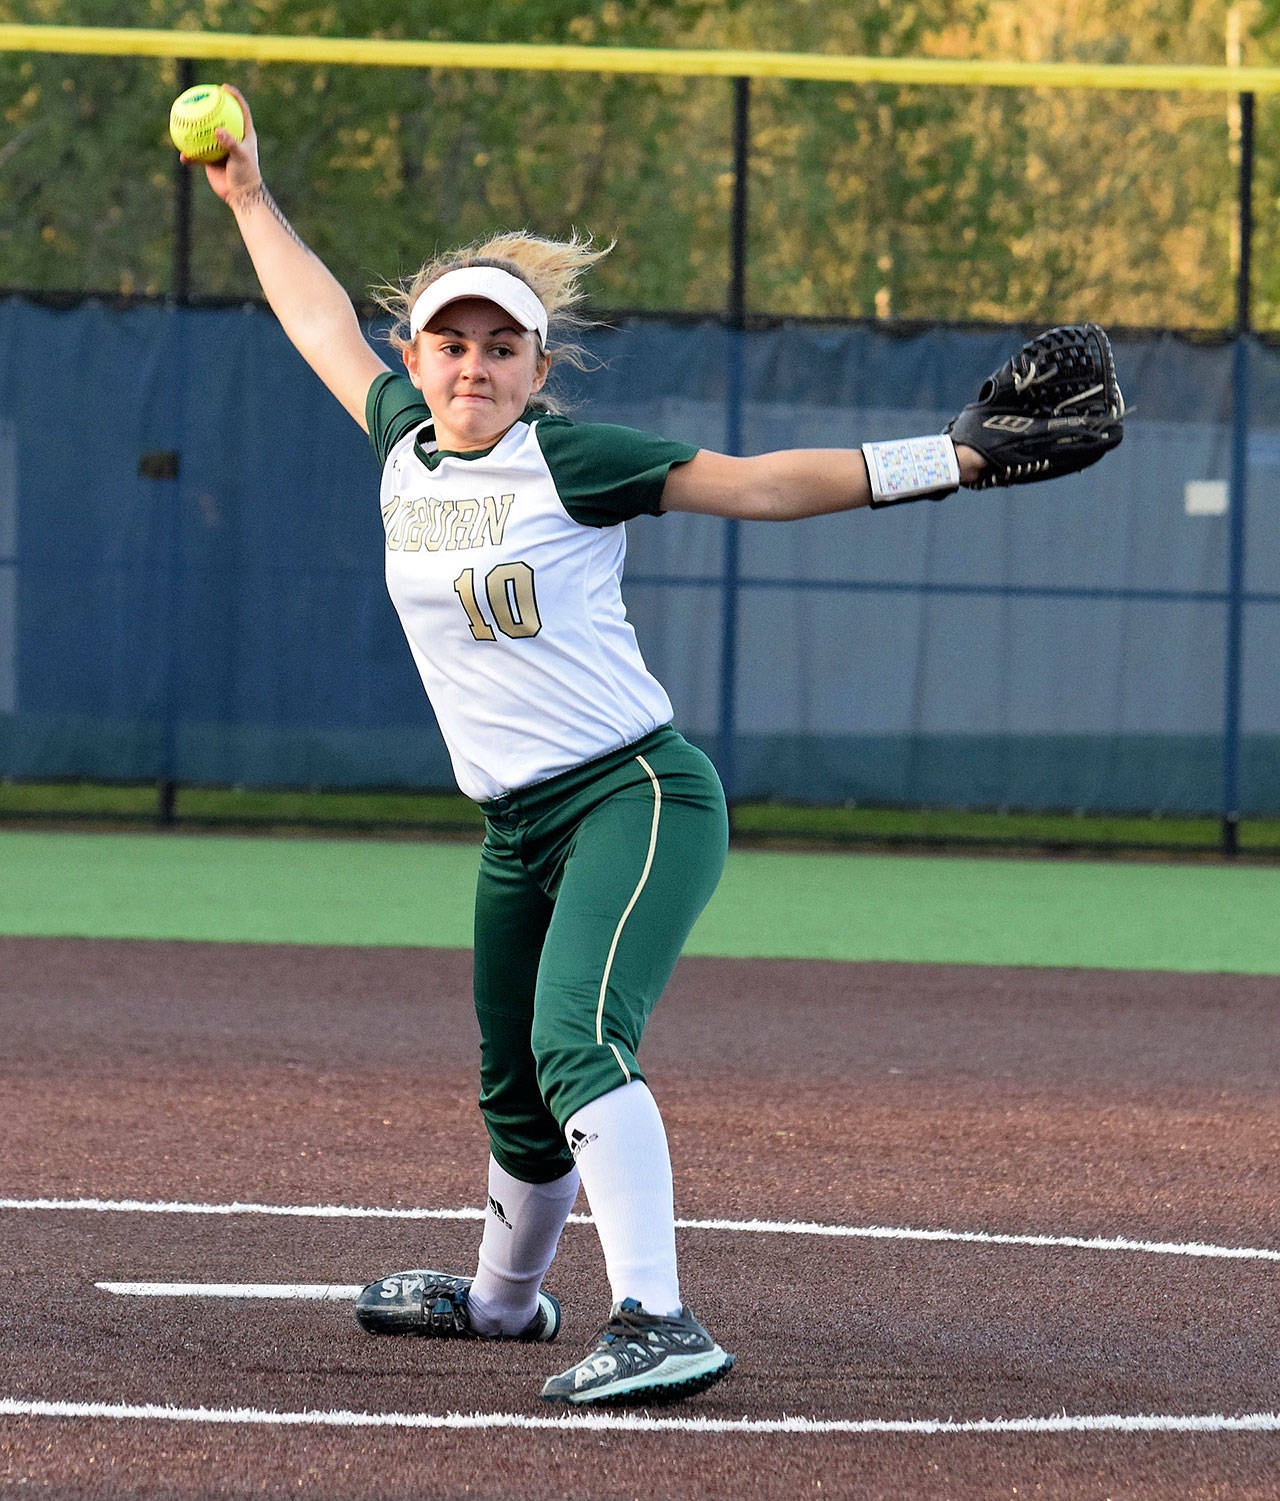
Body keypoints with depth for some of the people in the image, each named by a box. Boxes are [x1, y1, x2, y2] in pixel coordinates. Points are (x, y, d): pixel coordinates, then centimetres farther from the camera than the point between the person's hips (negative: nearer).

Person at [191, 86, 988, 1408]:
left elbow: (763, 485, -8)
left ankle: (659, 1324, -35)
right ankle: (505, 1299, 43)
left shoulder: (571, 461, -8)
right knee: (514, 1095, 17)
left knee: (576, 1042, -26)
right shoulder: (405, 445, 9)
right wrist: (248, 198, 35)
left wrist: (958, 458, -14)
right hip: (519, 833, 7)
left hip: (639, 796, -7)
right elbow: (325, 328, 26)